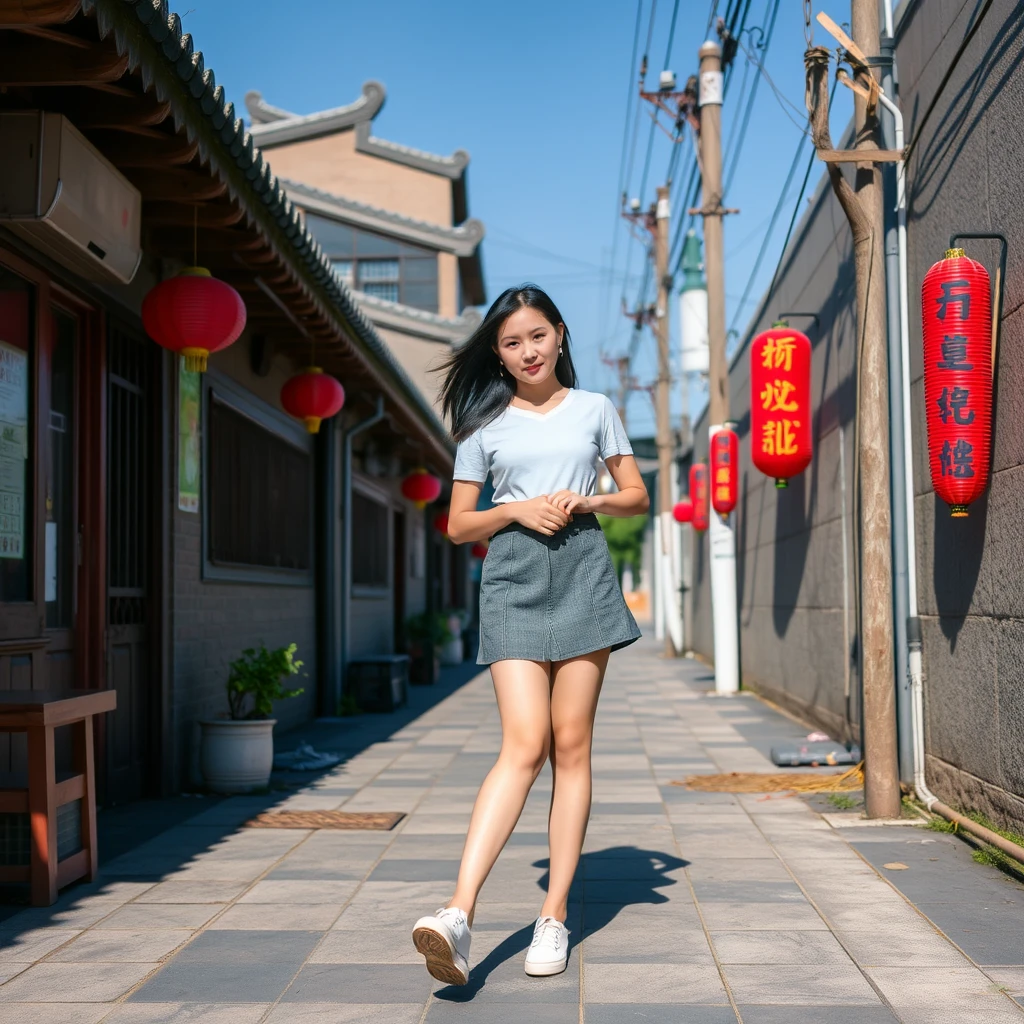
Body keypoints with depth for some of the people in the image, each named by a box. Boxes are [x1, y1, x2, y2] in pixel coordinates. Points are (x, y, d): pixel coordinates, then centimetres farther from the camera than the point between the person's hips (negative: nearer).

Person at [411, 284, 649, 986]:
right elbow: (459, 525, 11)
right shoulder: (484, 424, 11)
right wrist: (518, 509, -8)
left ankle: (555, 916, 3)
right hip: (513, 577, -1)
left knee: (571, 743, -2)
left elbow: (638, 497, 16)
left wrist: (587, 501, -4)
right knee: (525, 744, -16)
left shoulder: (593, 409, 13)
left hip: (581, 572, 1)